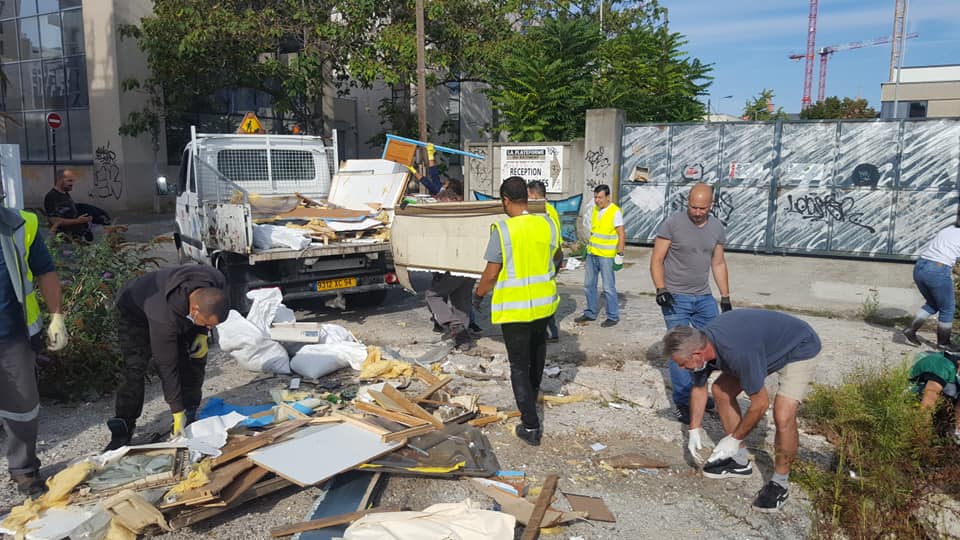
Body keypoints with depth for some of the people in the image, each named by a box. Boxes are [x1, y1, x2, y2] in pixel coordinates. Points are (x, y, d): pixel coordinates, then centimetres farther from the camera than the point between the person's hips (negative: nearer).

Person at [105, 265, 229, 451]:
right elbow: (166, 366, -35)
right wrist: (177, 411, -29)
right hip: (135, 311, -5)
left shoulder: (216, 282, -33)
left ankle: (189, 420, 10)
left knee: (195, 359, -3)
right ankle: (122, 431, -5)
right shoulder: (164, 317, -45)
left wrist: (202, 333, -15)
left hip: (181, 311, 6)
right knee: (135, 367, -18)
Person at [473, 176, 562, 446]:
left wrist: (478, 294, 3)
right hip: (543, 302, 6)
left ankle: (531, 426, 5)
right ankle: (532, 396, 51)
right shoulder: (547, 224, -3)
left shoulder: (502, 230, -18)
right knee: (537, 351, 28)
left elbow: (491, 273, -15)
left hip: (514, 308, -5)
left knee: (519, 366, 4)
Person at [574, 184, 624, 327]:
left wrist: (620, 253, -16)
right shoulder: (595, 210, 9)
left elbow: (621, 235, -12)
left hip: (606, 255, -7)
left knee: (608, 287, -1)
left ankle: (613, 317, 11)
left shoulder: (615, 212, -11)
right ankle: (590, 313, 25)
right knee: (589, 284, 12)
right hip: (591, 253, 7)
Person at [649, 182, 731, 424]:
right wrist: (661, 289, -18)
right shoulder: (672, 224, -9)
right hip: (676, 298, -5)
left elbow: (718, 264, 13)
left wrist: (725, 297, 12)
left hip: (704, 298, 5)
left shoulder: (716, 227, 6)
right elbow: (657, 260, -7)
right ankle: (683, 402, 6)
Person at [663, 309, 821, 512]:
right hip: (768, 344, 9)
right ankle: (740, 461, 18)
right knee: (721, 390, 5)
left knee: (783, 416, -24)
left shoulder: (738, 352, -39)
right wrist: (695, 429, 4)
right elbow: (699, 388, 5)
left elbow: (760, 404, -26)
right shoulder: (700, 343, -14)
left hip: (799, 349, -8)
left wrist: (734, 439, -15)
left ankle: (780, 481, 0)